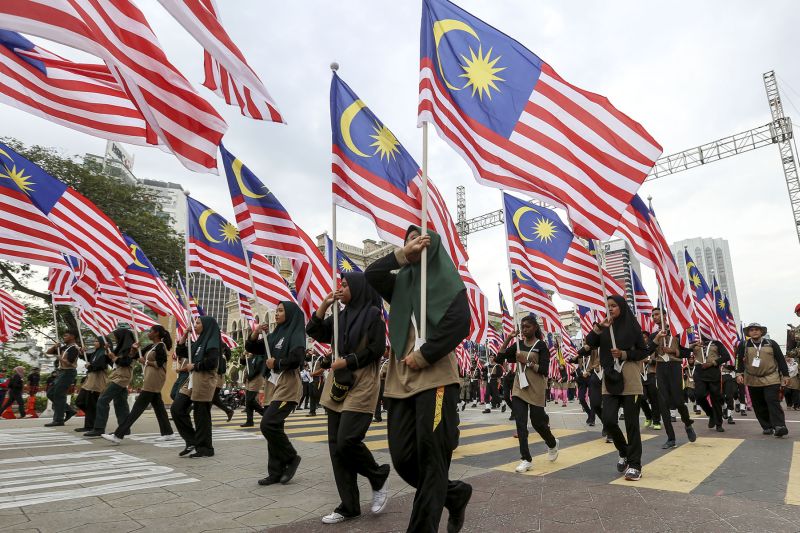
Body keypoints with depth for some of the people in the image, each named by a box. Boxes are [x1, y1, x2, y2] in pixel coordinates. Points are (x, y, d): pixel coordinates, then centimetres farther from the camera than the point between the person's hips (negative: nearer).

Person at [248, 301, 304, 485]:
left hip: (288, 387, -8)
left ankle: (292, 458, 6)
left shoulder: (296, 334, -9)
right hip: (274, 385, 8)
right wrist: (256, 333, 1)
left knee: (268, 424, -14)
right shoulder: (274, 335, 14)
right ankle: (276, 472, 15)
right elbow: (251, 349, 18)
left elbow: (296, 359, -25)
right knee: (273, 427, 7)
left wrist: (275, 363, -11)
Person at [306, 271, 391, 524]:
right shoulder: (341, 315, 14)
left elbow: (377, 350, -11)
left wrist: (348, 361, -13)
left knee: (347, 441, -13)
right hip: (338, 384, 7)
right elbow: (315, 333, 11)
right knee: (336, 445, 5)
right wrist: (324, 305, 2)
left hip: (362, 385, -7)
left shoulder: (373, 313, -6)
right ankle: (349, 505, 15)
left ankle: (379, 480, 14)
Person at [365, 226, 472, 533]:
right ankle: (455, 494, 30)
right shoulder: (401, 282, 17)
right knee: (403, 459, 7)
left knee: (430, 459, -1)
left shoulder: (447, 281, 3)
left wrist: (423, 355, -12)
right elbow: (371, 276, 1)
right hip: (401, 381, 6)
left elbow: (459, 323, -10)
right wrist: (402, 254, -7)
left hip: (435, 379, -5)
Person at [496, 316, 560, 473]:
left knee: (537, 422, 6)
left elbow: (544, 370, -12)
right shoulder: (517, 344, 6)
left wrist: (527, 361, -19)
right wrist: (507, 340, -7)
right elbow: (499, 359, 0)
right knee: (520, 423, -3)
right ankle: (526, 459, 5)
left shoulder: (541, 345, -6)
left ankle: (552, 444, 37)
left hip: (536, 389, -4)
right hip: (519, 387, 4)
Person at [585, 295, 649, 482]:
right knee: (609, 421, -2)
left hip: (630, 380, -3)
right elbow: (589, 343, -5)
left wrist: (624, 354, -13)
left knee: (631, 423, 1)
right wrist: (598, 327, -18)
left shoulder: (632, 326, 0)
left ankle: (634, 465, 11)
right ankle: (624, 453, 24)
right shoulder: (605, 328, 9)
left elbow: (643, 352, 2)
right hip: (610, 380, 3)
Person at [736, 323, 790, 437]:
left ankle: (779, 426, -14)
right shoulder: (743, 345, 3)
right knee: (759, 405, 6)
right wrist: (739, 374, -10)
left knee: (773, 402, -13)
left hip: (771, 379, -2)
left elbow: (781, 360, 5)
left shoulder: (771, 343, 2)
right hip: (753, 380, 2)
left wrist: (785, 375, 2)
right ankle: (767, 427, 15)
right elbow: (740, 361, 2)